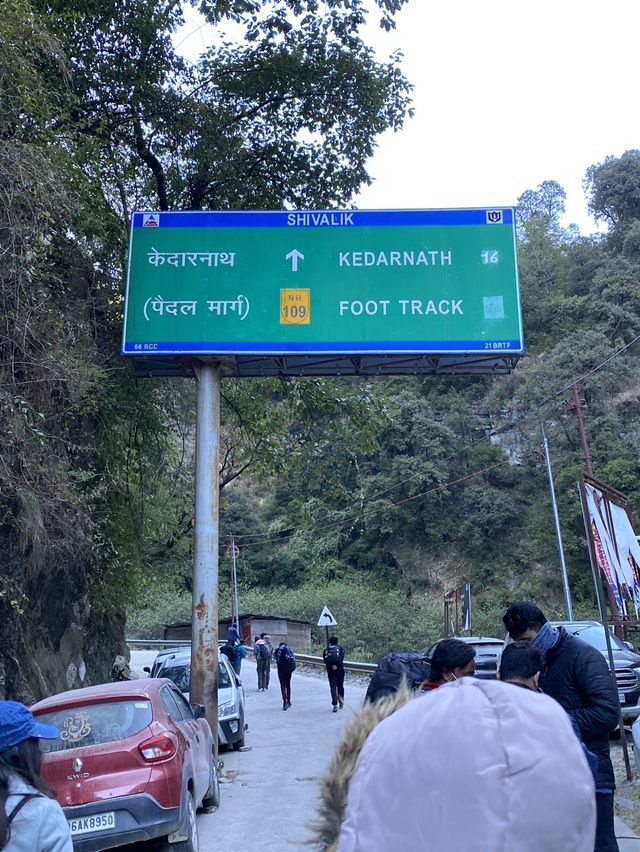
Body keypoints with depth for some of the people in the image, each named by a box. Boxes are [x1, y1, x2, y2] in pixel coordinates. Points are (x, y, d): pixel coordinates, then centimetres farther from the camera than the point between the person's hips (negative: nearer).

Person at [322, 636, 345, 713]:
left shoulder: (326, 650, 16)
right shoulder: (340, 648, 12)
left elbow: (325, 660, 1)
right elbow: (341, 657, -7)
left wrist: (331, 666, -6)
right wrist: (336, 665, -13)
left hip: (330, 670, 1)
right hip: (339, 669, -1)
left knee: (333, 687, 0)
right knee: (340, 686, 15)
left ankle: (334, 705, -12)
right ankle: (341, 702, 22)